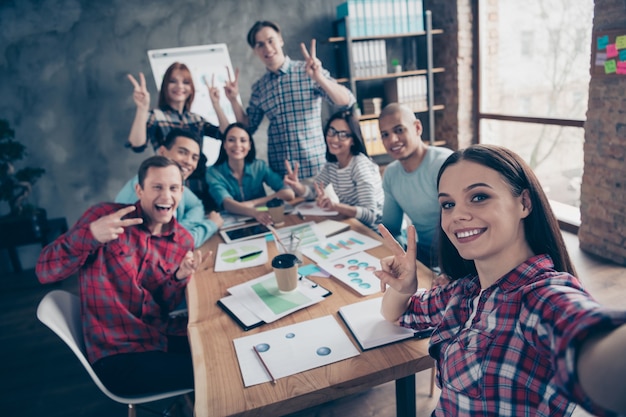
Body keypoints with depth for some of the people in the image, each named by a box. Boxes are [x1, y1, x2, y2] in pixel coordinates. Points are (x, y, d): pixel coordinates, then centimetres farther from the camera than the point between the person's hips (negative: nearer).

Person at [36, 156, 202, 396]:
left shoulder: (183, 241, 2)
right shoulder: (104, 214, -10)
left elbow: (165, 306, 8)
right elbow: (44, 272, -13)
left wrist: (180, 277, -13)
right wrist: (90, 235, -29)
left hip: (161, 341, 5)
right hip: (116, 356, -5)